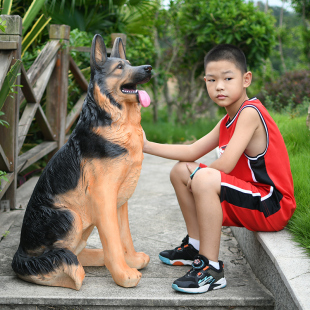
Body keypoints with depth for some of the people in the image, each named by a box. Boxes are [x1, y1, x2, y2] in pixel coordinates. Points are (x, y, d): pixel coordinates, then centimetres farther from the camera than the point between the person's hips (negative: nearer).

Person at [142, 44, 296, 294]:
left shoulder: (250, 112, -17)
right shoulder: (227, 122, 12)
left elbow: (225, 165, -24)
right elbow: (192, 152, 12)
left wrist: (198, 174, -5)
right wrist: (146, 146, 8)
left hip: (272, 207, -10)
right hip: (249, 200, 10)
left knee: (204, 178, -33)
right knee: (181, 171, 13)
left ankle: (211, 268, -24)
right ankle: (196, 246, 20)